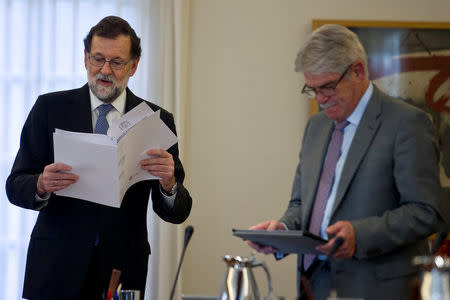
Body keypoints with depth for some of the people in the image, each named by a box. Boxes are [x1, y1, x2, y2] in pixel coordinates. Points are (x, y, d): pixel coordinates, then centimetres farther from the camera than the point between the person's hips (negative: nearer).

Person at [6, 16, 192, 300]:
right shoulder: (50, 108, 1)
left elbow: (177, 213, -2)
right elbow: (15, 186, -1)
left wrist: (168, 183, -24)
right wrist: (42, 186, -24)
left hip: (123, 269, 1)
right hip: (57, 267, 0)